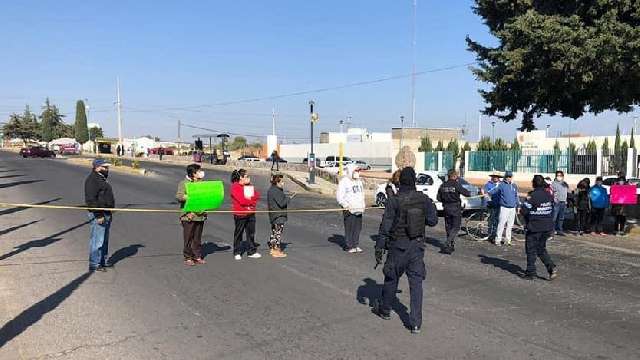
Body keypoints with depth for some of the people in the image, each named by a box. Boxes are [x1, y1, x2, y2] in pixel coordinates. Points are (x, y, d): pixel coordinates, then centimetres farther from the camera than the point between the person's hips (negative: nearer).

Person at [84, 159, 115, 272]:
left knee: (104, 240, 17)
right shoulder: (92, 180, -15)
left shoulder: (101, 178, 18)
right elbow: (91, 199, -21)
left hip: (106, 214, 11)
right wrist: (99, 215, -24)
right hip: (98, 214, -11)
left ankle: (103, 261, 26)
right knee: (97, 240, -7)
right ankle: (94, 265, 0)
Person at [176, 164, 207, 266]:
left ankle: (197, 257, 18)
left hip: (200, 215, 5)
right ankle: (188, 258, 10)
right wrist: (191, 196, -23)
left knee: (198, 238, 10)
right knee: (188, 238, 1)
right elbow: (178, 196, -13)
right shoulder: (184, 183, -2)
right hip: (188, 215, -5)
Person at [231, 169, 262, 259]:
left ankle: (251, 252, 18)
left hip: (251, 213, 6)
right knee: (238, 234, 4)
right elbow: (242, 200, -20)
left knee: (251, 233, 10)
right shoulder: (235, 187, -10)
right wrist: (252, 200, -8)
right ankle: (237, 253, 14)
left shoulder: (249, 185, 13)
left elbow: (257, 195, 6)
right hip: (240, 214, -6)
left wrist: (249, 198, -12)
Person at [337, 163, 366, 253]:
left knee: (358, 227, 7)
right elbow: (339, 196, -10)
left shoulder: (359, 181, 17)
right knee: (349, 228, -5)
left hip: (358, 209, 7)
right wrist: (346, 205, -18)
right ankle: (349, 246, 3)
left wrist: (363, 205, 16)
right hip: (349, 209, -7)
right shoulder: (344, 181, -6)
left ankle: (356, 245, 16)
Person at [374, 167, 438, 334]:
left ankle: (385, 310, 35)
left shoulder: (394, 201, -12)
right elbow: (433, 221, 3)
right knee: (416, 282, 6)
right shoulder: (424, 199, -4)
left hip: (398, 246, -2)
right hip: (417, 246, 2)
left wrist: (379, 247, -6)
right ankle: (416, 323, 4)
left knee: (391, 278, 16)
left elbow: (385, 226, -12)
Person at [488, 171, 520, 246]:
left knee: (510, 225, 10)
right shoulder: (501, 185, -4)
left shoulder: (514, 186, 12)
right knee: (501, 224, -8)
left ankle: (507, 240, 18)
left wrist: (518, 206, 20)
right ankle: (498, 240, -3)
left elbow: (516, 197, 20)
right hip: (504, 208, -5)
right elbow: (494, 190, -9)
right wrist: (487, 194, -27)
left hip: (512, 208, 5)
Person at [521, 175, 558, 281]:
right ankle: (551, 267, 3)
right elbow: (552, 210, 11)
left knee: (531, 250, 6)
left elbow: (524, 211, -18)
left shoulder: (532, 196, -18)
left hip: (534, 228, -6)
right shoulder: (549, 195, 3)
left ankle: (531, 272, 9)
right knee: (541, 249, 19)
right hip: (547, 227, 6)